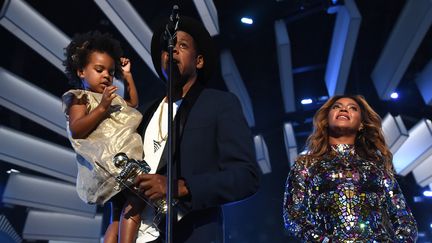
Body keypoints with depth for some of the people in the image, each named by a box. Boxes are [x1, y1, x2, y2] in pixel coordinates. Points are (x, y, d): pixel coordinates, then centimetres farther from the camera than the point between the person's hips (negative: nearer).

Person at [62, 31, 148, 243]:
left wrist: (127, 76, 31)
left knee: (119, 216, 11)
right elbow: (76, 131, -11)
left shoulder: (111, 96, 24)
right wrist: (102, 108, -18)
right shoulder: (79, 97, 3)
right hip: (108, 161, -9)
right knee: (137, 195, -27)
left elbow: (132, 104, 39)